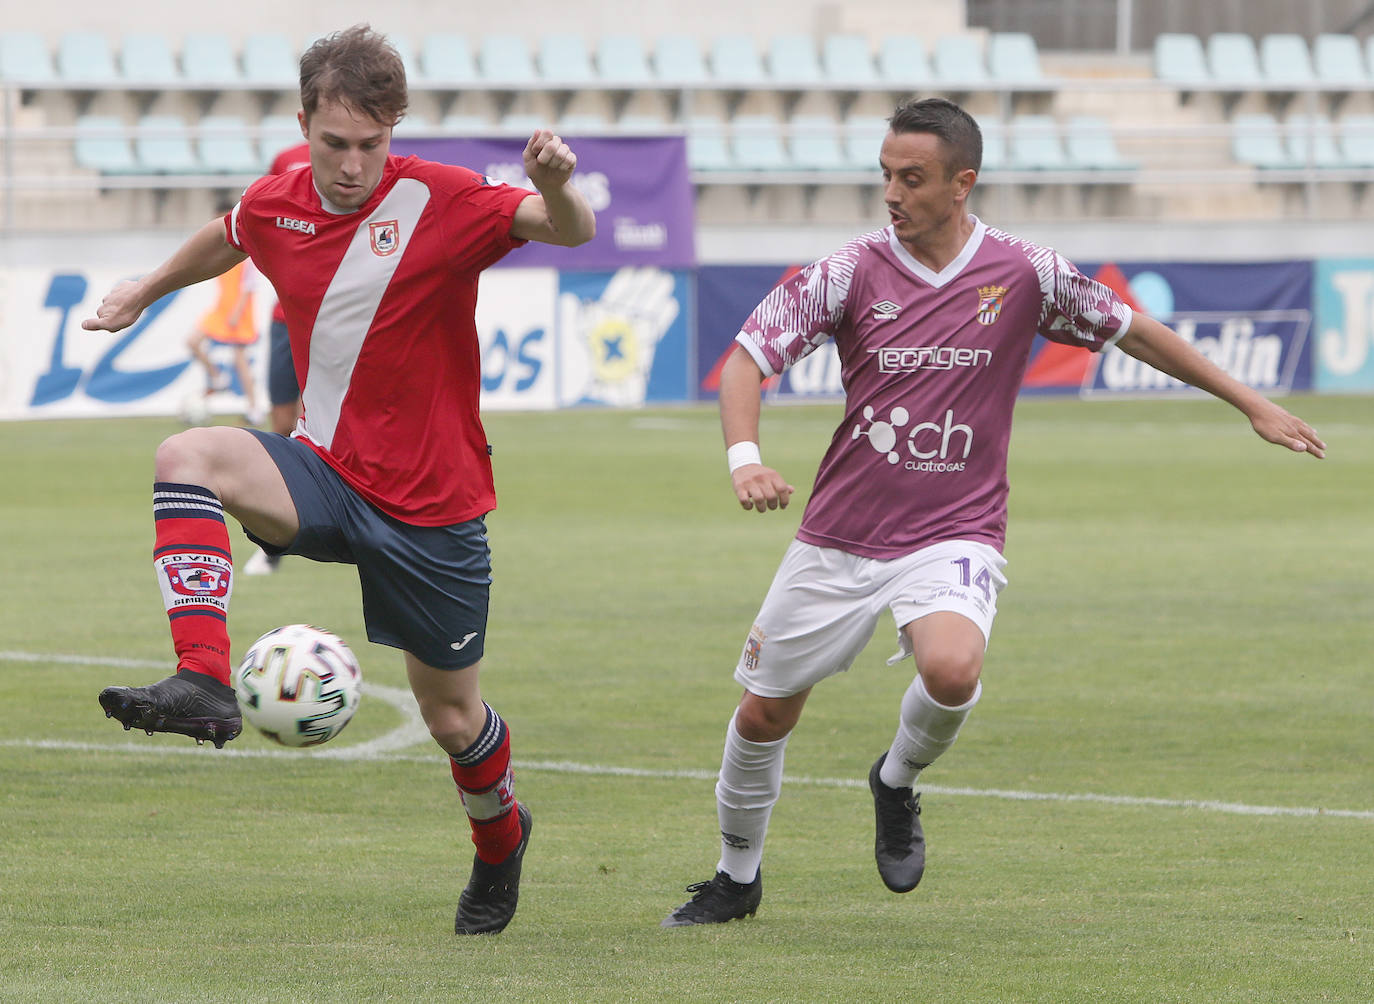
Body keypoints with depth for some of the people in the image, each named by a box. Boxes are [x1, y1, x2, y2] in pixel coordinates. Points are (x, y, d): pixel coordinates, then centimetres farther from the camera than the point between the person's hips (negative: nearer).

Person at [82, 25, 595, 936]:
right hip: (328, 474, 3)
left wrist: (556, 188, -50)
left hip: (430, 503, -3)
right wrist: (142, 293, 36)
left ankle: (500, 841, 42)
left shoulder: (441, 203, -16)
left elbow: (570, 231, -27)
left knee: (450, 713, 8)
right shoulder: (275, 207, -1)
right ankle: (204, 683, -37)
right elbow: (226, 240, 24)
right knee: (187, 457, -27)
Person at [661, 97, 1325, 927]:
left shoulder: (1024, 274, -5)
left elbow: (1131, 330, 9)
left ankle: (899, 781, 1)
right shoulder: (852, 273, -6)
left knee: (952, 669, -32)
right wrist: (745, 457, -29)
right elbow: (749, 357, -9)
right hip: (841, 539, 2)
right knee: (763, 714, 7)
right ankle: (737, 880, 33)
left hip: (954, 538, -2)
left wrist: (1253, 404, 14)